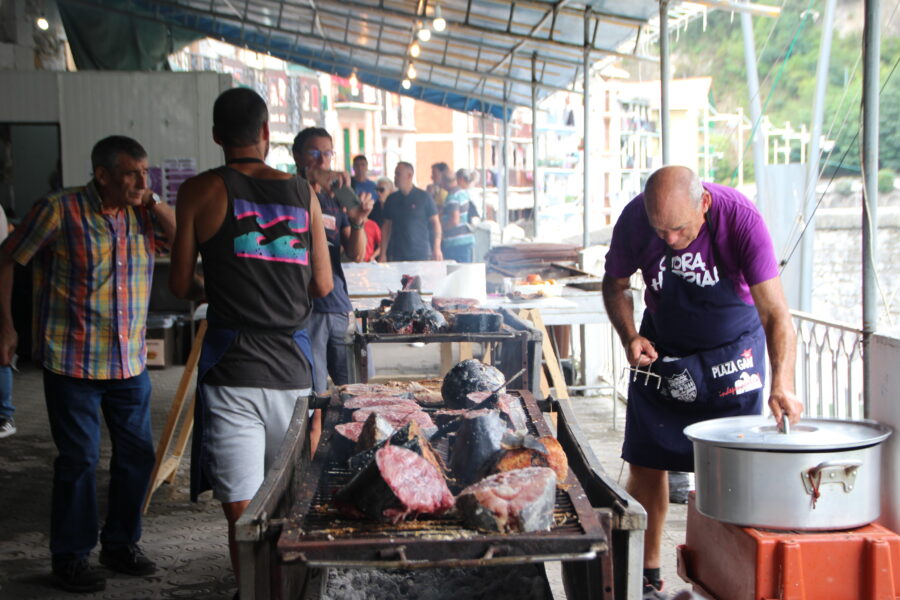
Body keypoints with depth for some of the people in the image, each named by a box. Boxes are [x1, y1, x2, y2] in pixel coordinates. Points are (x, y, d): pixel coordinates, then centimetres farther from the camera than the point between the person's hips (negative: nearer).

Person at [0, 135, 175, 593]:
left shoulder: (143, 214, 5)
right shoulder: (60, 210, -10)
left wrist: (157, 206, -9)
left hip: (130, 362, 6)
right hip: (73, 362, -5)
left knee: (137, 453, 10)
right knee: (79, 460, 0)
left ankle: (120, 544, 28)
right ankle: (70, 558, 15)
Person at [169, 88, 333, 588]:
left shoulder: (200, 191, -2)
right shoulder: (302, 193, 5)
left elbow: (180, 285, 2)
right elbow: (322, 286, 8)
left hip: (231, 367, -3)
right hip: (292, 364, 3)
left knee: (242, 511, 0)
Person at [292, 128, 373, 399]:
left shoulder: (335, 199, 17)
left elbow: (356, 255, 11)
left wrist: (358, 222, -9)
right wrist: (312, 184, -33)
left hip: (338, 305, 6)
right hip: (306, 306, -6)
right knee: (314, 396, -8)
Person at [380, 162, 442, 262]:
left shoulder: (424, 197, 1)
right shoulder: (392, 199, 10)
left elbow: (435, 222, 2)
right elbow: (387, 226, 12)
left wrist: (437, 249, -7)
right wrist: (383, 254, 7)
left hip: (421, 254, -2)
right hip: (397, 256, 2)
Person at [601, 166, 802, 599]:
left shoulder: (740, 218, -29)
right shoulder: (635, 219, -21)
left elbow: (775, 312, -33)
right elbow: (614, 283, -1)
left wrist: (782, 384, -47)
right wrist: (629, 337, -18)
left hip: (732, 348, -2)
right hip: (662, 347, 2)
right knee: (645, 461, 2)